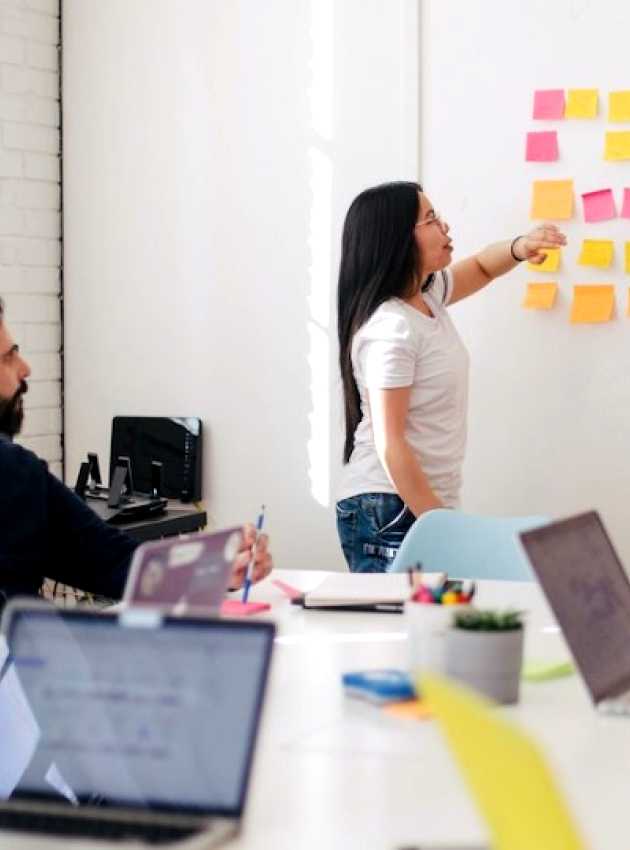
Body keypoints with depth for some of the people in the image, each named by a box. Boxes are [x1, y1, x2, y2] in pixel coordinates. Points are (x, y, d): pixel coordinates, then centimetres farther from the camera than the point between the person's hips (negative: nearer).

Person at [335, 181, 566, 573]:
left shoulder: (427, 296, 7)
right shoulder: (390, 329, -19)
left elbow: (480, 268, 28)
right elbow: (389, 444, -20)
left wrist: (519, 248, 4)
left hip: (428, 503, 9)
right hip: (391, 513, -9)